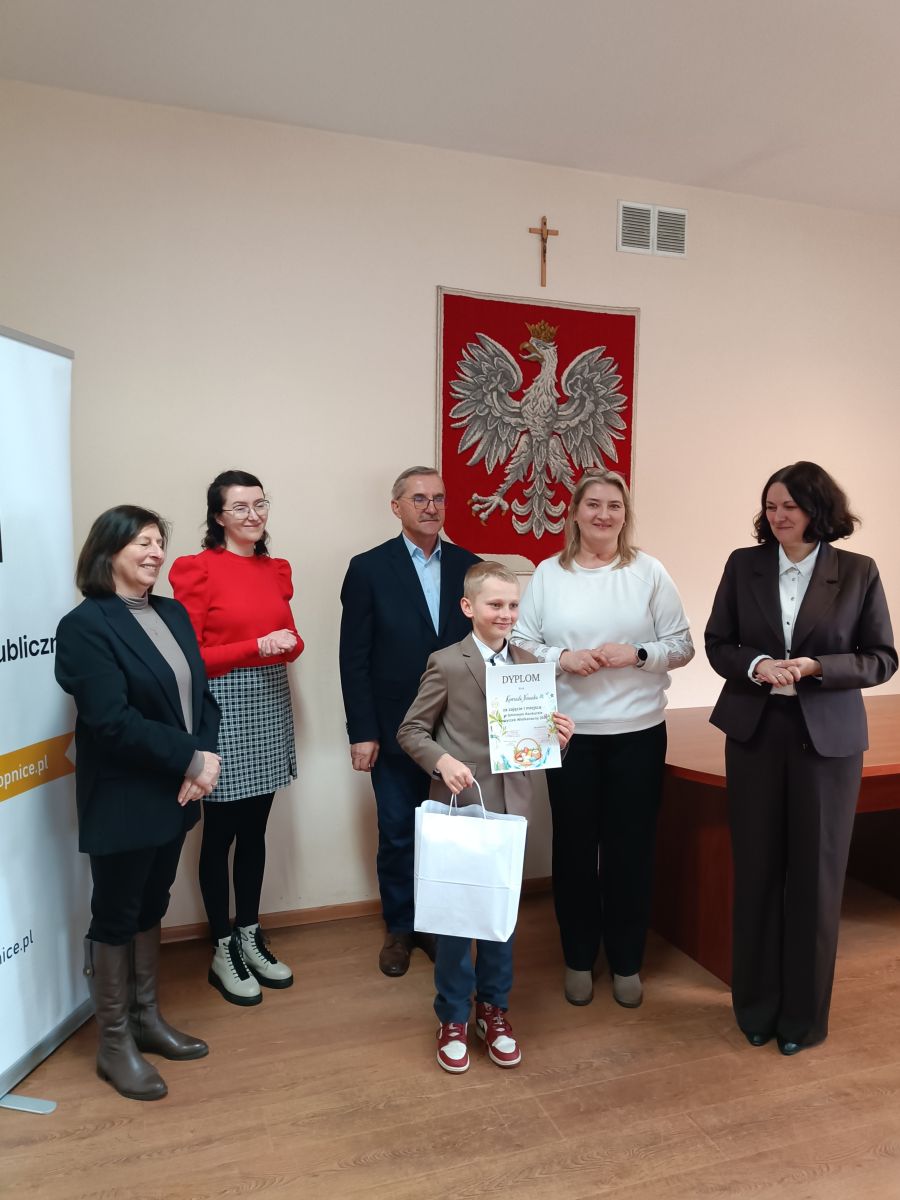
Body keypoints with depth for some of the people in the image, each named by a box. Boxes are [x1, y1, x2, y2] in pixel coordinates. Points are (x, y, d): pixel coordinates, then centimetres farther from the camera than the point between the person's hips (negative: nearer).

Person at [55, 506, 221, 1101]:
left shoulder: (174, 614, 6)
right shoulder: (86, 625, -15)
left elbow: (202, 695, 5)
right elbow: (112, 721, -23)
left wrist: (207, 757, -12)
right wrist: (192, 759, -20)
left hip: (173, 792, 7)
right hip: (122, 800, -7)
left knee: (151, 907, 20)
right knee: (116, 916, 9)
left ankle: (147, 1018, 37)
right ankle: (114, 1045, 26)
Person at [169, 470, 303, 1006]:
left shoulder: (277, 570, 10)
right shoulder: (197, 569, -9)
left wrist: (290, 642, -6)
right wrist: (255, 647, -19)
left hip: (270, 704, 6)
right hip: (221, 707, -6)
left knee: (255, 830, 15)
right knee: (220, 833, 7)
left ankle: (250, 937, 30)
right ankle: (223, 951, 23)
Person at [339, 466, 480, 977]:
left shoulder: (468, 566, 4)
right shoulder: (369, 568, -4)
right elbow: (354, 657, -5)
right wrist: (362, 732, -8)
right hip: (396, 731, -2)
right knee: (397, 836, 11)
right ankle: (400, 929, 31)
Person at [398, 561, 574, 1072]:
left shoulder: (530, 664, 4)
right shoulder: (447, 664, -10)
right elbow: (411, 730, -5)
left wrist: (558, 735, -10)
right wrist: (442, 760, -22)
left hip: (510, 808, 4)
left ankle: (493, 1009, 35)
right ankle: (453, 1017, 28)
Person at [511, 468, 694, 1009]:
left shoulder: (649, 572, 0)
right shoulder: (548, 573, 2)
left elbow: (682, 646, 1)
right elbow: (520, 643, 2)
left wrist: (637, 654, -16)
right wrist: (561, 657, -15)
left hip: (638, 731, 0)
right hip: (570, 732, 1)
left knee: (631, 846, 8)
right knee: (575, 844, 10)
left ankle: (627, 961, 28)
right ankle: (579, 958, 30)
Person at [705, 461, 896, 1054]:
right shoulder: (743, 564, 2)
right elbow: (717, 644, 5)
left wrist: (816, 666, -18)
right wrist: (756, 665, -16)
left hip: (828, 737, -1)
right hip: (755, 733, 2)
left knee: (816, 873, 8)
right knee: (757, 870, 9)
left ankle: (804, 1013, 26)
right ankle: (757, 1005, 28)